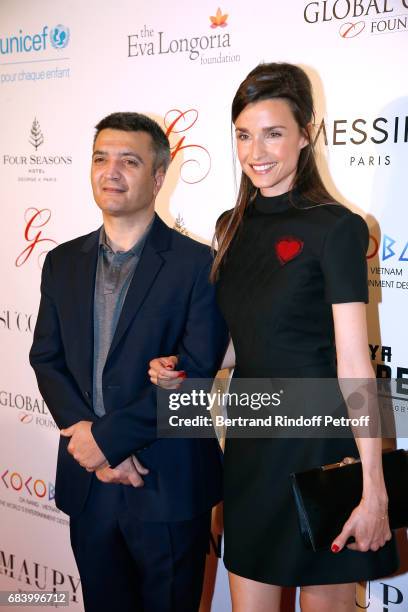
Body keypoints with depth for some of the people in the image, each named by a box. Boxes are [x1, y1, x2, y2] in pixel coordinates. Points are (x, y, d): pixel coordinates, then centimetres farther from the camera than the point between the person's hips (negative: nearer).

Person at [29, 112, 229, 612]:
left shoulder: (197, 264, -9)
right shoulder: (63, 262, 7)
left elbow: (195, 372, -15)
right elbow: (47, 359, 4)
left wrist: (107, 435, -16)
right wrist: (85, 437, -10)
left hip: (168, 486, -4)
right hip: (86, 481, 4)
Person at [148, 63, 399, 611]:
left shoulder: (336, 228, -12)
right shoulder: (232, 227, 7)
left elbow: (354, 364, -16)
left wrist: (373, 489, -16)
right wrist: (183, 369, 0)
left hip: (321, 446, -6)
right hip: (250, 444, 6)